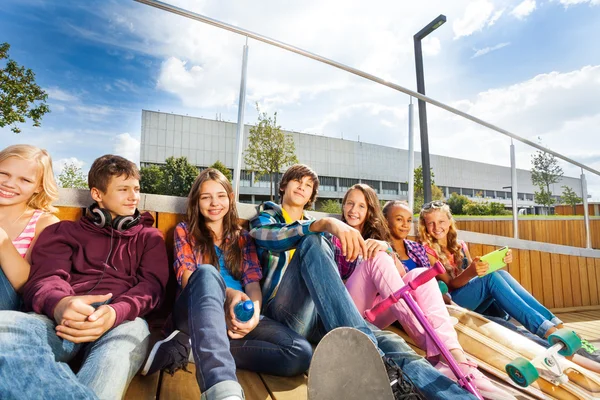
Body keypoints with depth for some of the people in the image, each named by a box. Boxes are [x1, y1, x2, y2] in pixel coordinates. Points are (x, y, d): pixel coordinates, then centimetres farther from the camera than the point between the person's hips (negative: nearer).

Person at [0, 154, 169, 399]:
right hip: (63, 320, 2)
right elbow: (44, 277, 5)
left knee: (133, 331, -37)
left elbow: (151, 285, 5)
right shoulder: (65, 231, 22)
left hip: (120, 321, -1)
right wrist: (59, 304, -22)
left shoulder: (149, 237, 20)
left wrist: (116, 312, -19)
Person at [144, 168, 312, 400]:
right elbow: (186, 277, -3)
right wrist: (227, 294, -23)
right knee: (206, 272, -36)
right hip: (195, 313, -2)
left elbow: (253, 281, 6)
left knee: (301, 353, -23)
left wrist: (254, 312, -19)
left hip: (237, 316, 3)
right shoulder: (185, 231, 13)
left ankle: (194, 348, -21)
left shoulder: (242, 237, 18)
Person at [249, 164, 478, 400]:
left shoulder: (318, 228, 27)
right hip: (285, 311, -3)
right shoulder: (264, 218, 13)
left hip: (324, 316, 4)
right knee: (312, 241, -30)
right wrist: (325, 223, -33)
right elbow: (275, 239, -13)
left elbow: (333, 276, 19)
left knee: (388, 342, -24)